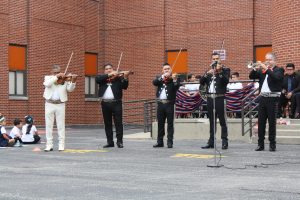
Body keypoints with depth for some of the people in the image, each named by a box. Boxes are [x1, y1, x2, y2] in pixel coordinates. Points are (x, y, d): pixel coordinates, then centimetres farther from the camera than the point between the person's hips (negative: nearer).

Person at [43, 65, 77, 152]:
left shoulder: (65, 80, 4)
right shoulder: (48, 78, 6)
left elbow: (70, 89, -9)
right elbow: (47, 84, -17)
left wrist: (73, 81, -27)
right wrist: (56, 77, -22)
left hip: (60, 104, -1)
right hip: (49, 104, 1)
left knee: (61, 125, 1)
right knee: (48, 125, 2)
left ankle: (61, 145, 6)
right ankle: (49, 145, 7)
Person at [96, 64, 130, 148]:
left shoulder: (118, 77, 5)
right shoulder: (101, 78, 12)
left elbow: (125, 87, -7)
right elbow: (97, 79, -11)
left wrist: (125, 78, -26)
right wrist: (109, 75, -18)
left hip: (116, 103, -2)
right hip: (105, 103, 3)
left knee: (118, 122, -4)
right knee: (107, 124, 7)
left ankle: (119, 141, 0)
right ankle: (110, 142, 14)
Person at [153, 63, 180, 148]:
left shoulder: (174, 78, 7)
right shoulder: (159, 78, 14)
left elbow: (177, 85, -11)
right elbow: (154, 82, -7)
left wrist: (172, 78, -22)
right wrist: (162, 77, -17)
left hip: (169, 104, -3)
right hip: (160, 103, 3)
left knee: (170, 124, -2)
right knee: (160, 123, 8)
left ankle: (170, 142, 0)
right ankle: (160, 142, 15)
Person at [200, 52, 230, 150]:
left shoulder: (225, 69, 4)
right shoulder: (209, 71, 17)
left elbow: (226, 81, -13)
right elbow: (201, 82, 5)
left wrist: (219, 72, -23)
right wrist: (207, 74, -11)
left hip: (220, 98, -5)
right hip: (210, 98, 5)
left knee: (222, 120, -6)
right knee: (212, 121, 9)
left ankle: (224, 142, -5)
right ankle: (211, 142, 13)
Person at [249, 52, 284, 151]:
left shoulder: (279, 70, 1)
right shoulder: (261, 70, 15)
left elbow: (276, 77, -20)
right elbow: (251, 76, 7)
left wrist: (266, 68, -21)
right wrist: (255, 69, -9)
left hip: (273, 99, -5)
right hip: (262, 98, 5)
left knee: (272, 123, -1)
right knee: (261, 122, 4)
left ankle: (272, 144, 5)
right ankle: (260, 144, 9)